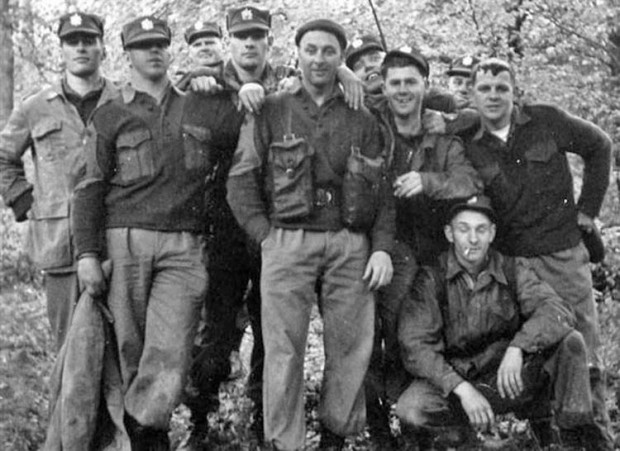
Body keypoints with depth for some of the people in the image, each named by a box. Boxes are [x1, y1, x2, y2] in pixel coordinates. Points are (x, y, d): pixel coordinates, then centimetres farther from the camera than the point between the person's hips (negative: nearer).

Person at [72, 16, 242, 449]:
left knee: (169, 355, -12)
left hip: (183, 248, 1)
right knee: (129, 350, 2)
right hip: (125, 243, 0)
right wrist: (88, 252, -4)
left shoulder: (205, 110, 14)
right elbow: (90, 188, 5)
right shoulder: (110, 116, 9)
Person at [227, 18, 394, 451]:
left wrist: (383, 247, -1)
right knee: (284, 349, -3)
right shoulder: (271, 113, 9)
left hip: (351, 245, 2)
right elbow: (241, 180, 5)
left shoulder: (363, 122, 15)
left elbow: (382, 191, 11)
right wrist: (264, 233, -3)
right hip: (288, 242, -2)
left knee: (352, 347, 3)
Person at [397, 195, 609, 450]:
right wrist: (462, 389, -28)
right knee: (409, 411, -32)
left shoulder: (513, 270, -2)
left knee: (570, 341, -19)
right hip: (454, 383, -2)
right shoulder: (431, 279, -8)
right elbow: (414, 345, -16)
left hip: (511, 380, 2)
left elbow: (558, 312, -17)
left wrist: (517, 347, -35)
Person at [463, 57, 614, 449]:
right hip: (510, 260, 1)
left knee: (583, 358, 4)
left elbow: (599, 147, 7)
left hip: (563, 254, -1)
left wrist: (588, 207, 5)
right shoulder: (468, 144, 0)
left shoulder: (547, 122, -3)